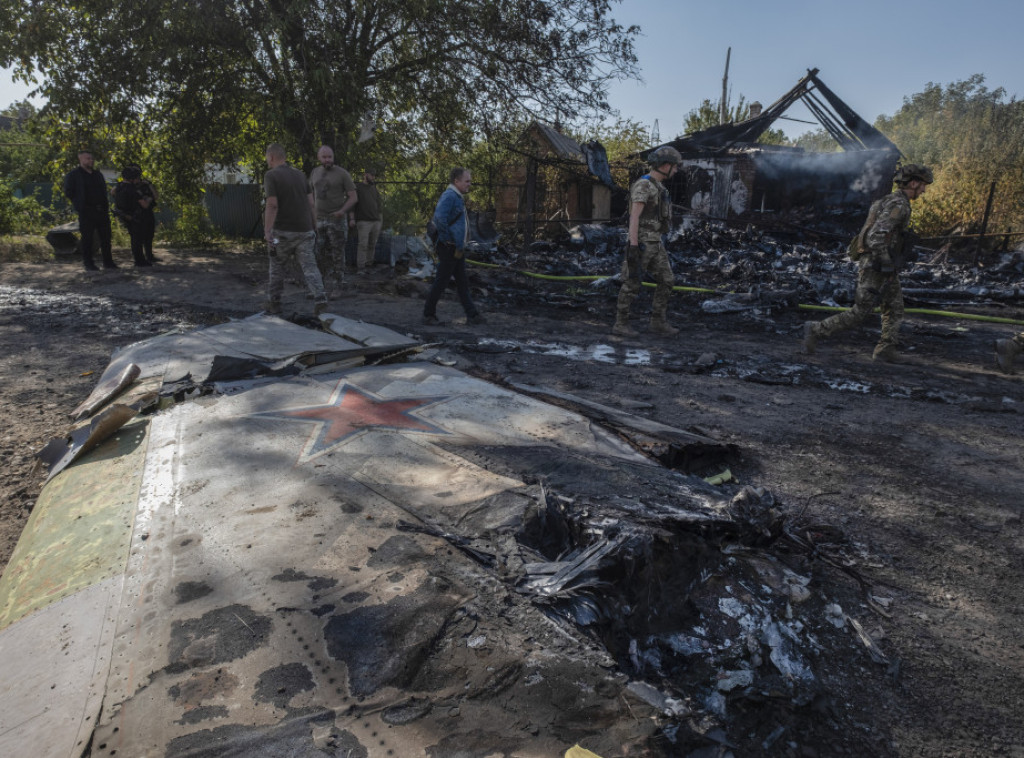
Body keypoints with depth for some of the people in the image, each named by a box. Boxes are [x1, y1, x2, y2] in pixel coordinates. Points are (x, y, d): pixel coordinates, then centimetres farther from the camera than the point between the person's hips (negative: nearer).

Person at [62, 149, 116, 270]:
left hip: (102, 210, 6)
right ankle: (88, 264, 3)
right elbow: (68, 193, -1)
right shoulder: (73, 175, 0)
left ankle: (108, 262, 14)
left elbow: (104, 190, 27)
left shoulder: (97, 174, 18)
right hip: (86, 212, -5)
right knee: (86, 238, -2)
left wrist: (106, 203, 13)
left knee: (106, 237, 6)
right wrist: (79, 204, -5)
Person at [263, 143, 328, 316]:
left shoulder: (271, 175, -7)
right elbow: (311, 203, 8)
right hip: (304, 230, 4)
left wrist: (267, 233, -17)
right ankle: (320, 299, -18)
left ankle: (274, 302, 21)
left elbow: (272, 205, -16)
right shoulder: (300, 174, 10)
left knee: (276, 263, 16)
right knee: (309, 266, 1)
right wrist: (314, 226, 16)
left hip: (283, 231, -4)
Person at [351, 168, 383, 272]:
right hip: (363, 221, -5)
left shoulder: (375, 189, 18)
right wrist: (352, 218, -10)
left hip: (376, 221, 5)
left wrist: (380, 219, 16)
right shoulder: (357, 188, 2)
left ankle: (369, 263, 13)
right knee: (363, 245, -11)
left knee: (372, 244, 5)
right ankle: (360, 266, -9)